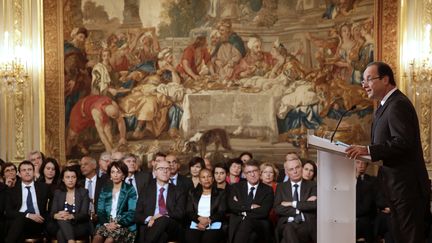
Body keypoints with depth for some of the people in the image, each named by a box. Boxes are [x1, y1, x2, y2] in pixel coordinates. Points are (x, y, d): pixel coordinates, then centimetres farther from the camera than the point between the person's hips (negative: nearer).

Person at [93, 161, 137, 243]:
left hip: (125, 226, -3)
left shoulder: (130, 190, 4)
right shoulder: (105, 189, 16)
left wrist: (118, 224, -15)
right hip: (107, 224, 3)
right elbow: (100, 211, 12)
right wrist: (106, 223, -8)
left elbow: (132, 213, -3)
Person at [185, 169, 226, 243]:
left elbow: (221, 212, 4)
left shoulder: (220, 193, 15)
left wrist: (208, 221, -11)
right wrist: (200, 219, -10)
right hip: (196, 225, 1)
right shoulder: (193, 193, 21)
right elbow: (189, 212, 10)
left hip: (213, 226, -1)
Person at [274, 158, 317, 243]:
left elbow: (315, 205, -6)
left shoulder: (312, 185, 12)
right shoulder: (281, 187, 15)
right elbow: (277, 209, 0)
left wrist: (293, 204, -7)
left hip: (307, 225, -1)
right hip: (287, 225, 1)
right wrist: (305, 204, -5)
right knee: (288, 229, -35)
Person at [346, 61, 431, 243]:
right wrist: (363, 151, 5)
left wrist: (368, 150, -27)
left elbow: (403, 142, -25)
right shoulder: (387, 104, 16)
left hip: (406, 186, -10)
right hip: (398, 187, 10)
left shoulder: (398, 105, -16)